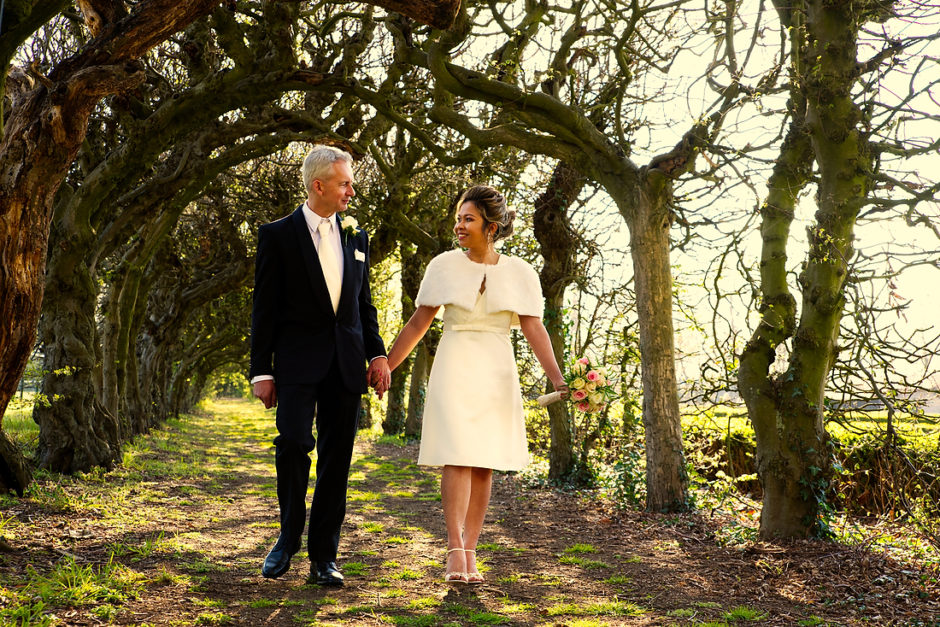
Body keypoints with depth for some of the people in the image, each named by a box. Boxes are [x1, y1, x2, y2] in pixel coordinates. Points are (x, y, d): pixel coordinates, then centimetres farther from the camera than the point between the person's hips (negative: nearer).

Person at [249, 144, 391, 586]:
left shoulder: (356, 238, 14)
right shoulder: (278, 235, 1)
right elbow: (264, 309, -1)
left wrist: (378, 354, 5)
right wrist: (261, 371, -5)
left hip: (346, 364, 4)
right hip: (298, 362, -4)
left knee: (337, 458, 3)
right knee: (293, 442, -16)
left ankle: (323, 557, 11)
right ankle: (289, 535, 8)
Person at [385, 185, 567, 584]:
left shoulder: (519, 273, 3)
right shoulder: (444, 266, 2)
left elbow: (534, 329, -3)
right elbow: (418, 323, 7)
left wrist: (557, 378, -15)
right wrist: (385, 366, 4)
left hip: (496, 374, 1)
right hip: (455, 370, -1)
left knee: (484, 465, 4)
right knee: (458, 458, -12)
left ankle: (470, 554, 10)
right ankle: (455, 552, -13)